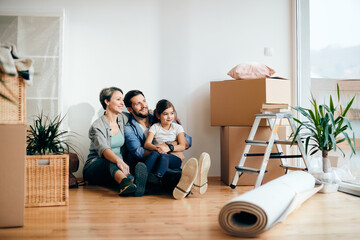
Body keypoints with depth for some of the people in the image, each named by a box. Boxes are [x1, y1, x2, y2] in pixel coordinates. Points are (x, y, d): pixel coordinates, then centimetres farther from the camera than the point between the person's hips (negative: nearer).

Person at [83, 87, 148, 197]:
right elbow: (103, 149, -31)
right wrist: (118, 160, -51)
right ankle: (127, 182, -71)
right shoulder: (97, 126, -12)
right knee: (111, 161, -40)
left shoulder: (123, 119, 9)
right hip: (94, 169, -5)